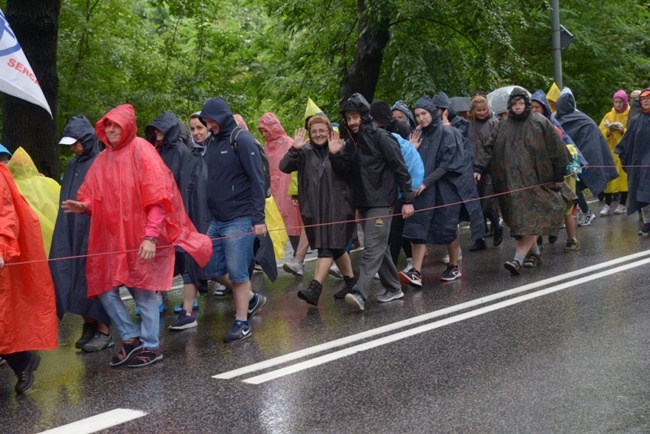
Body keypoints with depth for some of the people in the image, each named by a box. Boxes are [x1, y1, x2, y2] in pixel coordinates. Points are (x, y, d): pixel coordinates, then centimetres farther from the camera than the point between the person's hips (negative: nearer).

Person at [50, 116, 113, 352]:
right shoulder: (72, 164, 14)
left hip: (96, 232, -7)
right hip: (71, 233, 7)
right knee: (75, 279, 7)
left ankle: (103, 331, 5)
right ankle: (89, 325, 19)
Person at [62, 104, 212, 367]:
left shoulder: (141, 151, -9)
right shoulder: (103, 159, 9)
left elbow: (157, 198, -14)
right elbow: (96, 199, 11)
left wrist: (151, 236, -20)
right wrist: (82, 206, -12)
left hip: (141, 239, -6)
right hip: (111, 239, 6)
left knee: (143, 292, 1)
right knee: (104, 288, 4)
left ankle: (151, 347, 15)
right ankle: (131, 338, 18)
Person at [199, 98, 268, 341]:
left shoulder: (242, 140, -10)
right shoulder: (211, 142, 12)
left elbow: (257, 180, -13)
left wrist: (258, 218, -17)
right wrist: (207, 211, 11)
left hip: (240, 219, -8)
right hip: (217, 219, 8)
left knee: (237, 272, -5)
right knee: (213, 268, 10)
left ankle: (242, 323, 7)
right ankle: (251, 299, 28)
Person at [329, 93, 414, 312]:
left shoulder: (381, 137, -11)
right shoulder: (352, 141, 12)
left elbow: (400, 169, -11)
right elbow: (343, 169, 10)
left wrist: (408, 200, -13)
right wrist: (335, 154, -11)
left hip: (381, 201, -8)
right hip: (362, 202, 8)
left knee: (373, 246, -13)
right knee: (380, 246, 14)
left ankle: (360, 294, -22)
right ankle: (393, 288, 24)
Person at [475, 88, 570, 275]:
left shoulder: (540, 123, -3)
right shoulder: (503, 126, 9)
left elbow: (556, 149, -2)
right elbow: (489, 147, 7)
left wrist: (558, 175, -2)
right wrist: (479, 167, -5)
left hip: (534, 179, -4)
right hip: (512, 181, 5)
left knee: (529, 218, -12)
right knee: (519, 218, 6)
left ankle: (518, 259, -19)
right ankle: (535, 253, 21)